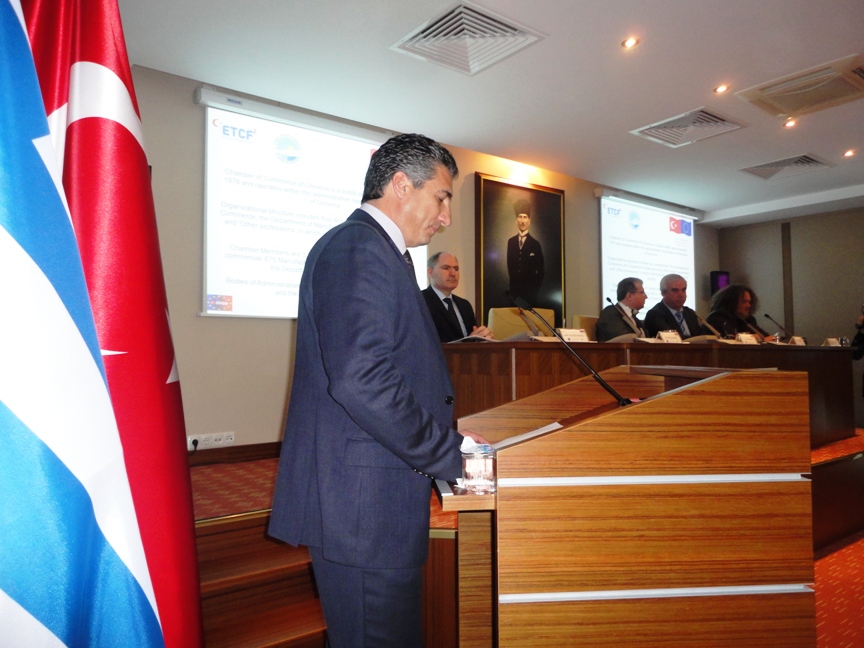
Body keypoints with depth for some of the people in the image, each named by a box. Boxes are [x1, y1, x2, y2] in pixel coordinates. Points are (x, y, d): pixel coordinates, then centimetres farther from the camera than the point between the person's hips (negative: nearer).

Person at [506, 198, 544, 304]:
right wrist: (514, 282, 6)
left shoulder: (535, 244, -1)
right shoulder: (511, 241, 8)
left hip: (530, 291, -2)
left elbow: (541, 270, 1)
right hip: (514, 289, 3)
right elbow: (509, 264, 13)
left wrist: (535, 288, -3)